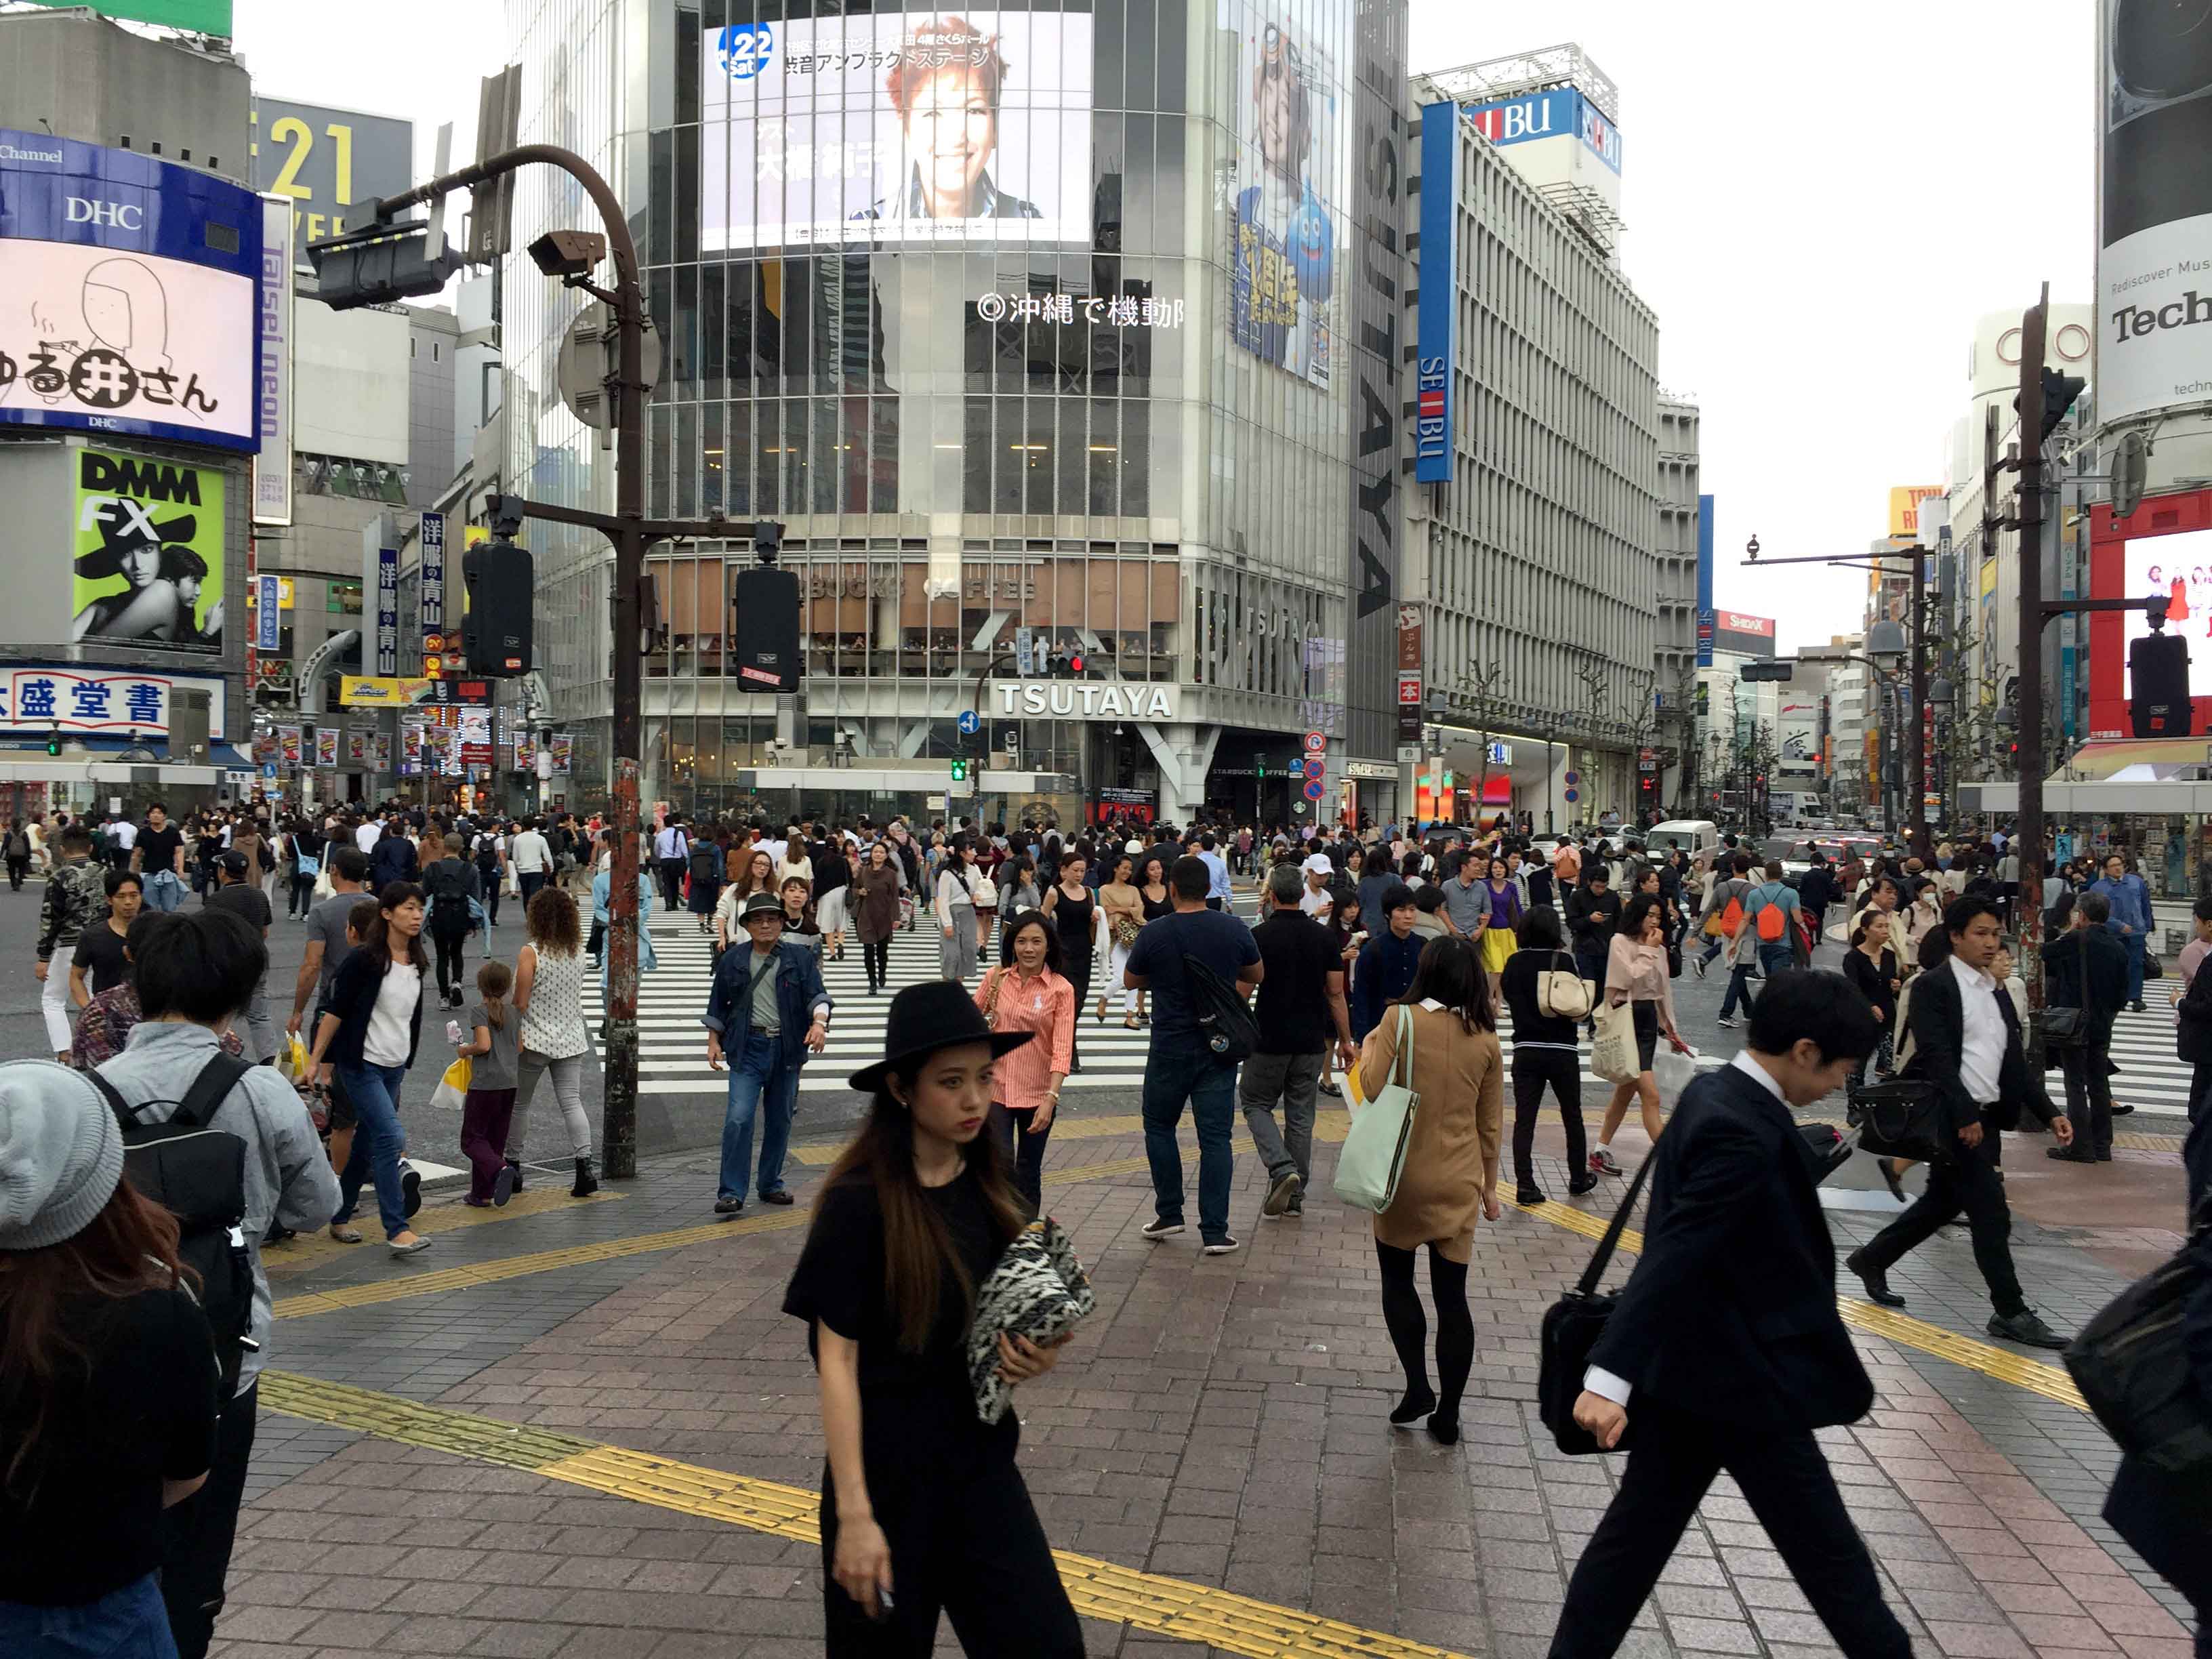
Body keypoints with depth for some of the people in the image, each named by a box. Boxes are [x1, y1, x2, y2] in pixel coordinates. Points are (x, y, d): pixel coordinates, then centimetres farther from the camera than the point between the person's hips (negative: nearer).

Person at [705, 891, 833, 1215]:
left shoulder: (800, 959, 5)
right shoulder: (732, 961, 7)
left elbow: (816, 994, -5)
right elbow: (718, 1003, 14)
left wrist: (819, 1022, -23)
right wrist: (714, 1041, 8)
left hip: (787, 1048, 2)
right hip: (747, 1049, -1)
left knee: (780, 1121, 10)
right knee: (739, 1119, -13)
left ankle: (771, 1185, 25)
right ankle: (732, 1193, -9)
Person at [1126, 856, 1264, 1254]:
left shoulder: (1154, 934, -11)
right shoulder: (1235, 930, -5)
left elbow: (1132, 980, 6)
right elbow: (1256, 975, 13)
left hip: (1170, 1048, -2)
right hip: (1220, 1046, 2)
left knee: (1159, 1127, 18)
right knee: (1215, 1137, 3)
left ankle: (1169, 1214, 18)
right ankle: (1215, 1231, 2)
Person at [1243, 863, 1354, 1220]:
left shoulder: (1260, 936, -10)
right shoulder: (1323, 936, 1)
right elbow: (1336, 994, 3)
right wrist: (1346, 1040, 10)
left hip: (1270, 1039, -4)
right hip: (1312, 1042, 4)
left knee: (1256, 1104, 12)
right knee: (1301, 1115, 11)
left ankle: (1281, 1168, -10)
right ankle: (1296, 1196, 14)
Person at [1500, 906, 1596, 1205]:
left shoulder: (1514, 963, -2)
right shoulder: (1563, 961, -11)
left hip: (1525, 1050, 2)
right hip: (1562, 1050, -2)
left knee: (1524, 1119, 2)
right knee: (1572, 1116, 16)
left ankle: (1525, 1185, -6)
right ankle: (1578, 1178, 29)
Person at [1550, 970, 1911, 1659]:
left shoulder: (1713, 1093, 5)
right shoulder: (1743, 1131, -25)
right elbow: (1672, 1257, -31)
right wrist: (1610, 1375, -35)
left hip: (1686, 1367, 10)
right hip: (1740, 1377, -10)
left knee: (1638, 1530, 15)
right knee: (1826, 1548, 9)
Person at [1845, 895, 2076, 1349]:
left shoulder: (1997, 994, 16)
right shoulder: (1933, 986, -9)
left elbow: (2015, 1064, 16)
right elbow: (1936, 1056, -17)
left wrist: (2049, 1114, 6)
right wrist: (1965, 1115, -23)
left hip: (1984, 1118, 8)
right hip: (1952, 1118, -8)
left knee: (1942, 1202, 17)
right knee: (1991, 1212, -6)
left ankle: (1872, 1260, 33)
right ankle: (2010, 1313, 3)